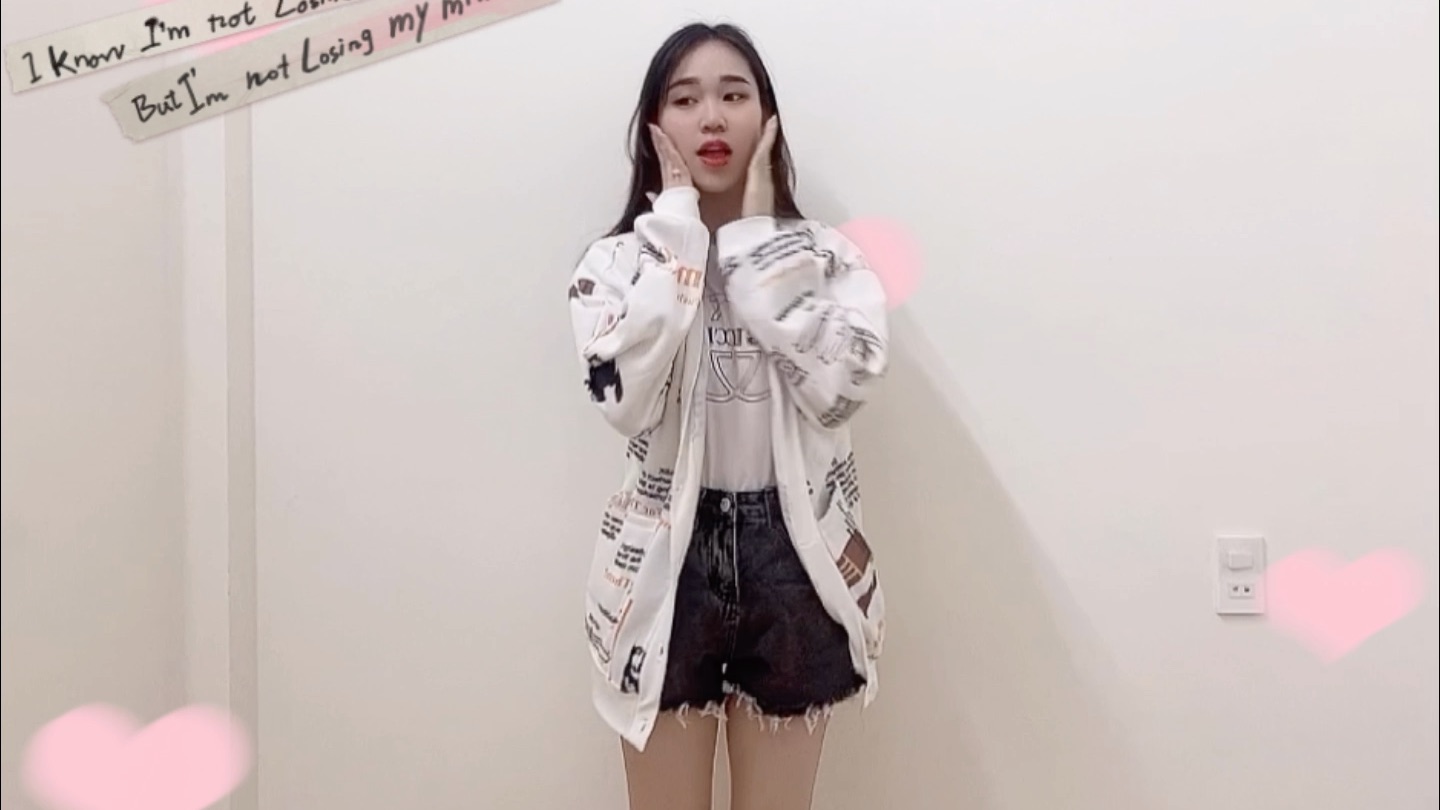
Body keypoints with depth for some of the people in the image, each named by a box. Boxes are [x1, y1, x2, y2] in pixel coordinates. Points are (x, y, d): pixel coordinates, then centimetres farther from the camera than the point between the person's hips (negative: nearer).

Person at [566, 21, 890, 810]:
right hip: (664, 562, 0)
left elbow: (840, 385, -19)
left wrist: (756, 237, -13)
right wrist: (679, 231, -14)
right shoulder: (615, 261, -2)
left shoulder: (827, 256, 0)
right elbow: (627, 398, -22)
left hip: (790, 564, 1)